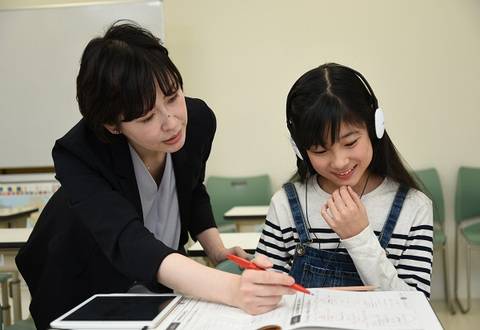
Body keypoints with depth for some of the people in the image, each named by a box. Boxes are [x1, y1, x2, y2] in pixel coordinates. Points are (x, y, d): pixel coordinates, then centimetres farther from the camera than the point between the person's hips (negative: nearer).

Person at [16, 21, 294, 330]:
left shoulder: (198, 120, -18)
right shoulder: (78, 156, -32)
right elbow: (128, 243, -45)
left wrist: (218, 252, -12)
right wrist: (231, 289, -59)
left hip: (165, 285, 3)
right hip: (82, 294, -3)